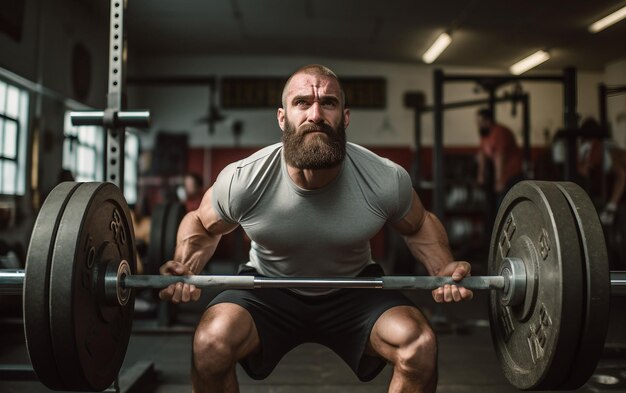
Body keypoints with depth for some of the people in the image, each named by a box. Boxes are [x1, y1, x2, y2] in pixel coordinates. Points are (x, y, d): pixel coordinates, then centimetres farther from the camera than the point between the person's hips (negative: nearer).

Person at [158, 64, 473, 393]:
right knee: (210, 343, -28)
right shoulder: (242, 180, -24)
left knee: (419, 345, -24)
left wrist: (444, 269, -20)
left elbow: (418, 225, -1)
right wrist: (185, 266, -23)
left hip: (354, 289, 1)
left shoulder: (386, 180, -23)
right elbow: (202, 225, -2)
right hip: (268, 288, 0)